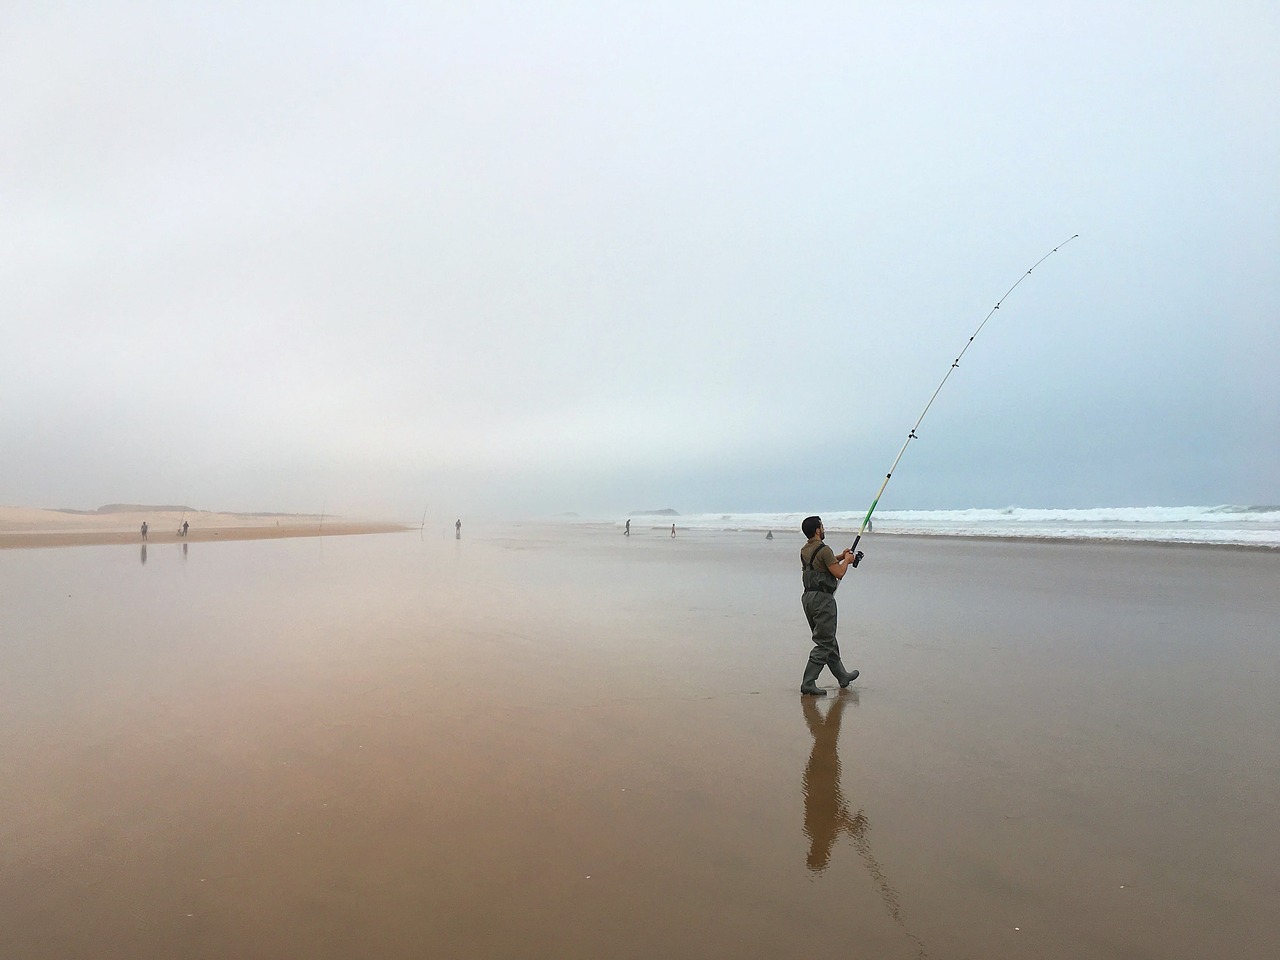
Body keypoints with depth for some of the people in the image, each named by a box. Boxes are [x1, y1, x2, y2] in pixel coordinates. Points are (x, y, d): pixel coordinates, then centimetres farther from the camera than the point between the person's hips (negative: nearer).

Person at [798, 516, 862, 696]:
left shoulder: (804, 550, 12)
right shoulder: (824, 550, -15)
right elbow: (839, 573, -17)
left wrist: (840, 557, 22)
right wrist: (847, 561, 2)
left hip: (808, 597, 9)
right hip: (822, 598, -9)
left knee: (829, 640, 19)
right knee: (824, 643, -3)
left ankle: (843, 676, 32)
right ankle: (808, 683, -6)